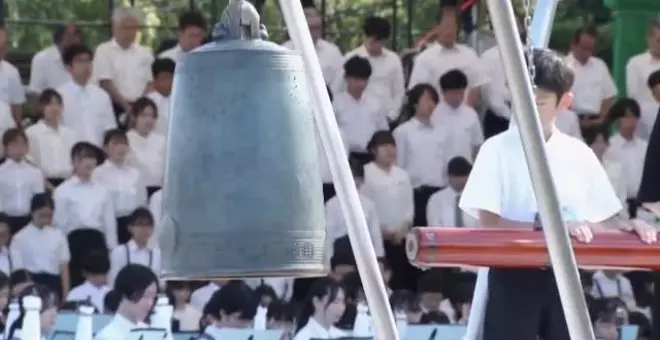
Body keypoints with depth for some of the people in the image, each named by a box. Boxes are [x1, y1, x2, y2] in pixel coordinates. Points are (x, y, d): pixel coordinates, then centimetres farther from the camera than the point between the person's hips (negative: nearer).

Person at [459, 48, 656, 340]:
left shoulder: (579, 155, 7)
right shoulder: (497, 150, -5)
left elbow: (603, 219, 13)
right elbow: (489, 222, -13)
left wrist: (624, 227, -11)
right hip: (514, 278, -4)